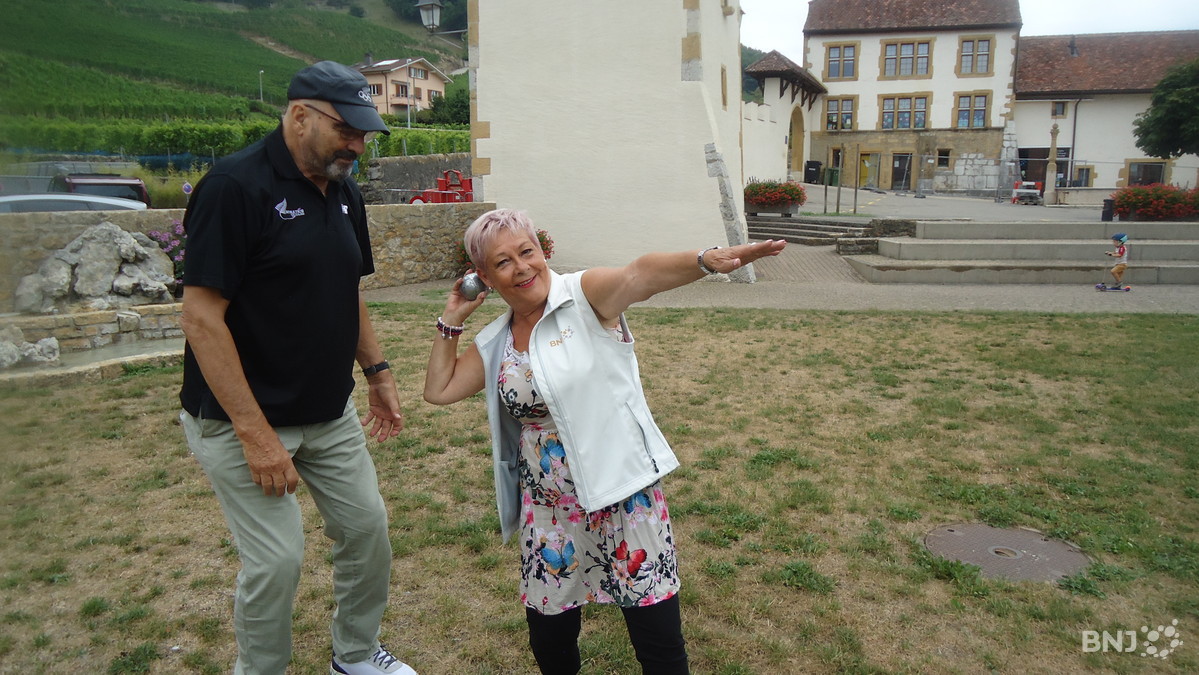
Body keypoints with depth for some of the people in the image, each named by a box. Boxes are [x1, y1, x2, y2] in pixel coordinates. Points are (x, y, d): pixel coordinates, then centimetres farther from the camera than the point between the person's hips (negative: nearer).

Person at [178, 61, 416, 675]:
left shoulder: (343, 192, 6)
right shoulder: (237, 185, -18)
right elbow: (200, 316, -21)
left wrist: (376, 371, 14)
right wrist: (254, 433, -23)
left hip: (330, 413, 8)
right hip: (242, 417, -7)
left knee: (367, 527, 13)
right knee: (277, 561, -3)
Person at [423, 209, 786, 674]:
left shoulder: (585, 296, -12)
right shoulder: (495, 343, 7)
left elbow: (639, 275, -32)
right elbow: (439, 390, 14)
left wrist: (706, 260, -51)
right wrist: (451, 321, 7)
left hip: (623, 494, -5)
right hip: (548, 509, 5)